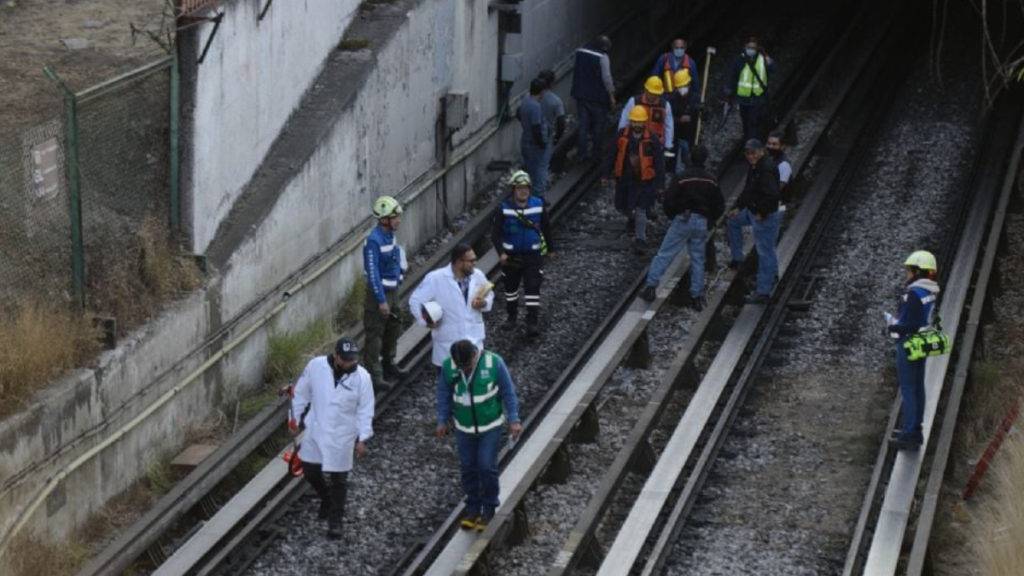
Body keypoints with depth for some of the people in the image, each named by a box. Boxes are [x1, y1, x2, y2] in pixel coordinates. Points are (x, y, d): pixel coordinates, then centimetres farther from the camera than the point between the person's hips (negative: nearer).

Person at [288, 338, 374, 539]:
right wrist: (295, 417, 7)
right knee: (310, 470, 16)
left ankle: (335, 519, 21)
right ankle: (327, 500, 44)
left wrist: (362, 438, -11)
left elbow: (365, 410, -9)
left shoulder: (362, 377, -17)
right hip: (315, 430, 3)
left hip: (341, 437, -3)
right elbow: (301, 392, 1)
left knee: (337, 479, 4)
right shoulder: (315, 366, -14)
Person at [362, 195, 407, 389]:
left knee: (393, 328, 22)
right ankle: (374, 375, 6)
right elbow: (373, 273, -24)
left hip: (392, 290, 9)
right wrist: (381, 301, -23)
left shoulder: (389, 235, 3)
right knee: (375, 334, -1)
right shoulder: (374, 241, -24)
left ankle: (388, 365, 38)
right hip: (379, 292, -9)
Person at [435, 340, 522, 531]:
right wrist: (442, 420, -2)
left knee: (487, 467, -2)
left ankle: (489, 509, 15)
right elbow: (443, 394, 0)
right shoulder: (448, 366, -15)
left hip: (490, 426, -2)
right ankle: (473, 506, 26)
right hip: (464, 427, 2)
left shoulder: (494, 363, -21)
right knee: (468, 468, 9)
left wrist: (514, 420, -11)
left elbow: (508, 392, -11)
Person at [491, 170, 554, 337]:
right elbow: (495, 232, -11)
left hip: (533, 254, -1)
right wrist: (501, 253, -24)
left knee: (533, 288, -9)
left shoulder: (538, 206, -7)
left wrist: (550, 248, 17)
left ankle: (532, 323, -7)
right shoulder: (505, 209, -12)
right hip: (511, 256, 1)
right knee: (511, 287, 18)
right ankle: (512, 316, 39)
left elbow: (545, 228, 7)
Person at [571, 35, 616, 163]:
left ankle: (583, 153, 9)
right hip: (598, 97, -5)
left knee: (583, 125, 10)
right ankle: (597, 152, 18)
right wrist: (611, 96, -7)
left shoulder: (580, 52, 4)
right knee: (599, 125, 11)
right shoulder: (602, 57, -17)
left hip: (581, 95, 5)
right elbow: (606, 78, -17)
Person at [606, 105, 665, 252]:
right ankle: (632, 219, 51)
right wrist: (607, 174, 7)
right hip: (624, 179, 4)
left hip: (643, 181, -4)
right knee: (621, 206, 17)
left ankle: (641, 240, 2)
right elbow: (613, 155, 5)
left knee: (640, 210, -7)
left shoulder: (652, 140, -11)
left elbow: (659, 163, -6)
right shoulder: (622, 135, -4)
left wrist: (658, 183, -7)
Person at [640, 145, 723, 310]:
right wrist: (709, 222, 18)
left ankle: (650, 287, -6)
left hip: (683, 220, -3)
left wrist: (671, 216, 5)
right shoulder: (711, 180, 3)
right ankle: (697, 297, 9)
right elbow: (720, 205, 10)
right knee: (697, 259, 11)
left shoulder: (683, 177, -11)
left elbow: (669, 199, -13)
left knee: (664, 254, 1)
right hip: (702, 223, 4)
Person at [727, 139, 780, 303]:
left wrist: (761, 214, -24)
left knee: (765, 253, -4)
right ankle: (737, 258, 40)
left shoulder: (767, 169, -26)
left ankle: (763, 292, 1)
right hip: (752, 211, 11)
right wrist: (738, 207, 13)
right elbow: (748, 189, 18)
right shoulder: (754, 166, 7)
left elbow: (772, 195, -32)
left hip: (765, 216, -11)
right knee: (732, 221, 31)